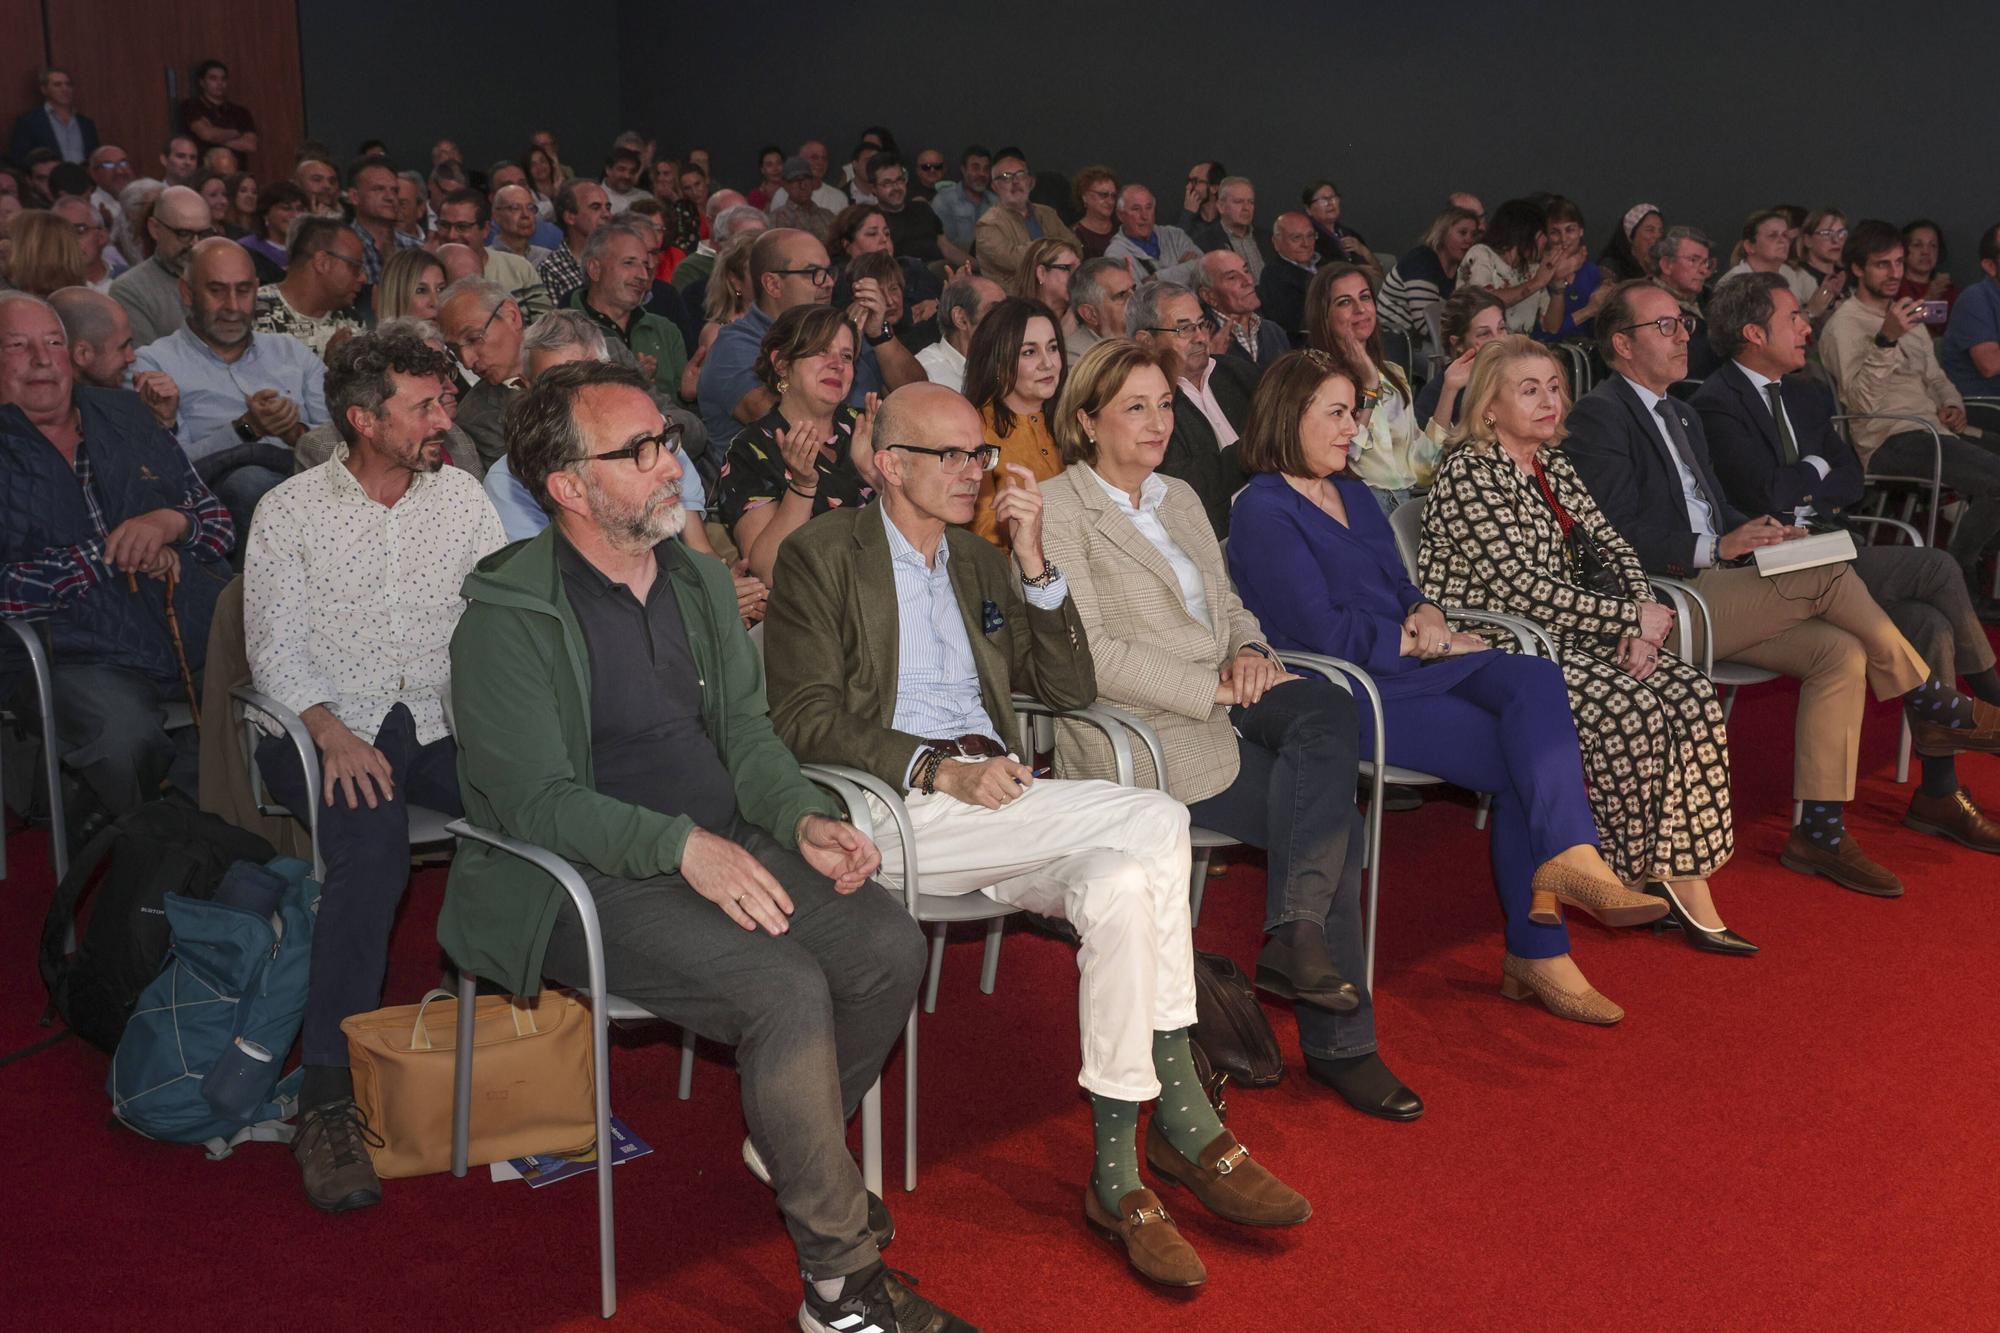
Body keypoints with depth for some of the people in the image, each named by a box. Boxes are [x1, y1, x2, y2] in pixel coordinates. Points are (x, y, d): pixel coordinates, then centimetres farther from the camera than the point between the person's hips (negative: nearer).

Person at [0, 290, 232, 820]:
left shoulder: (123, 414, 20)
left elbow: (219, 520, 19)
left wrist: (170, 523, -4)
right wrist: (106, 555, -8)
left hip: (207, 638, 5)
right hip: (84, 660, -4)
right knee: (124, 735, -36)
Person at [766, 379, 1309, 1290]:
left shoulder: (979, 563, 24)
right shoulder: (821, 556, 5)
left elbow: (1071, 690, 17)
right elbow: (804, 719, -6)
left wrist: (1031, 561, 6)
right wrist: (936, 769, -18)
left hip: (987, 802, 6)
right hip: (893, 808, -6)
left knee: (1120, 884, -26)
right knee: (1156, 821, -25)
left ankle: (1118, 1168, -20)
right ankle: (1180, 1117, -18)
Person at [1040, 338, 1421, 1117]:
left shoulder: (1180, 497, 20)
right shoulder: (1059, 511, -5)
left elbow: (1229, 605, 22)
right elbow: (1090, 656, -13)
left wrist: (1250, 652, -2)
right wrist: (1214, 687, -17)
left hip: (1222, 700, 7)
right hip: (1143, 731, -7)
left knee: (1328, 709, -24)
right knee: (1336, 818, -18)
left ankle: (1294, 935, -24)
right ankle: (1338, 1044, -8)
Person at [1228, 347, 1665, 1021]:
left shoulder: (1354, 496, 23)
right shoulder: (1264, 510, -5)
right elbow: (1322, 630, -13)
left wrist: (1426, 614, -1)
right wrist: (1432, 644, -7)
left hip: (1417, 663, 7)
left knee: (1536, 680, -23)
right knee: (1524, 764, -21)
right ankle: (1539, 956, -19)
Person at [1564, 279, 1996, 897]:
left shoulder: (1684, 417, 24)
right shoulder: (1599, 416, -7)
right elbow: (1618, 535, -15)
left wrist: (1763, 534, 1)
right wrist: (1718, 547, -19)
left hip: (1716, 591, 9)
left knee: (1841, 652, -13)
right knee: (1828, 576, -21)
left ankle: (1819, 833, -11)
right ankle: (1934, 708, -2)